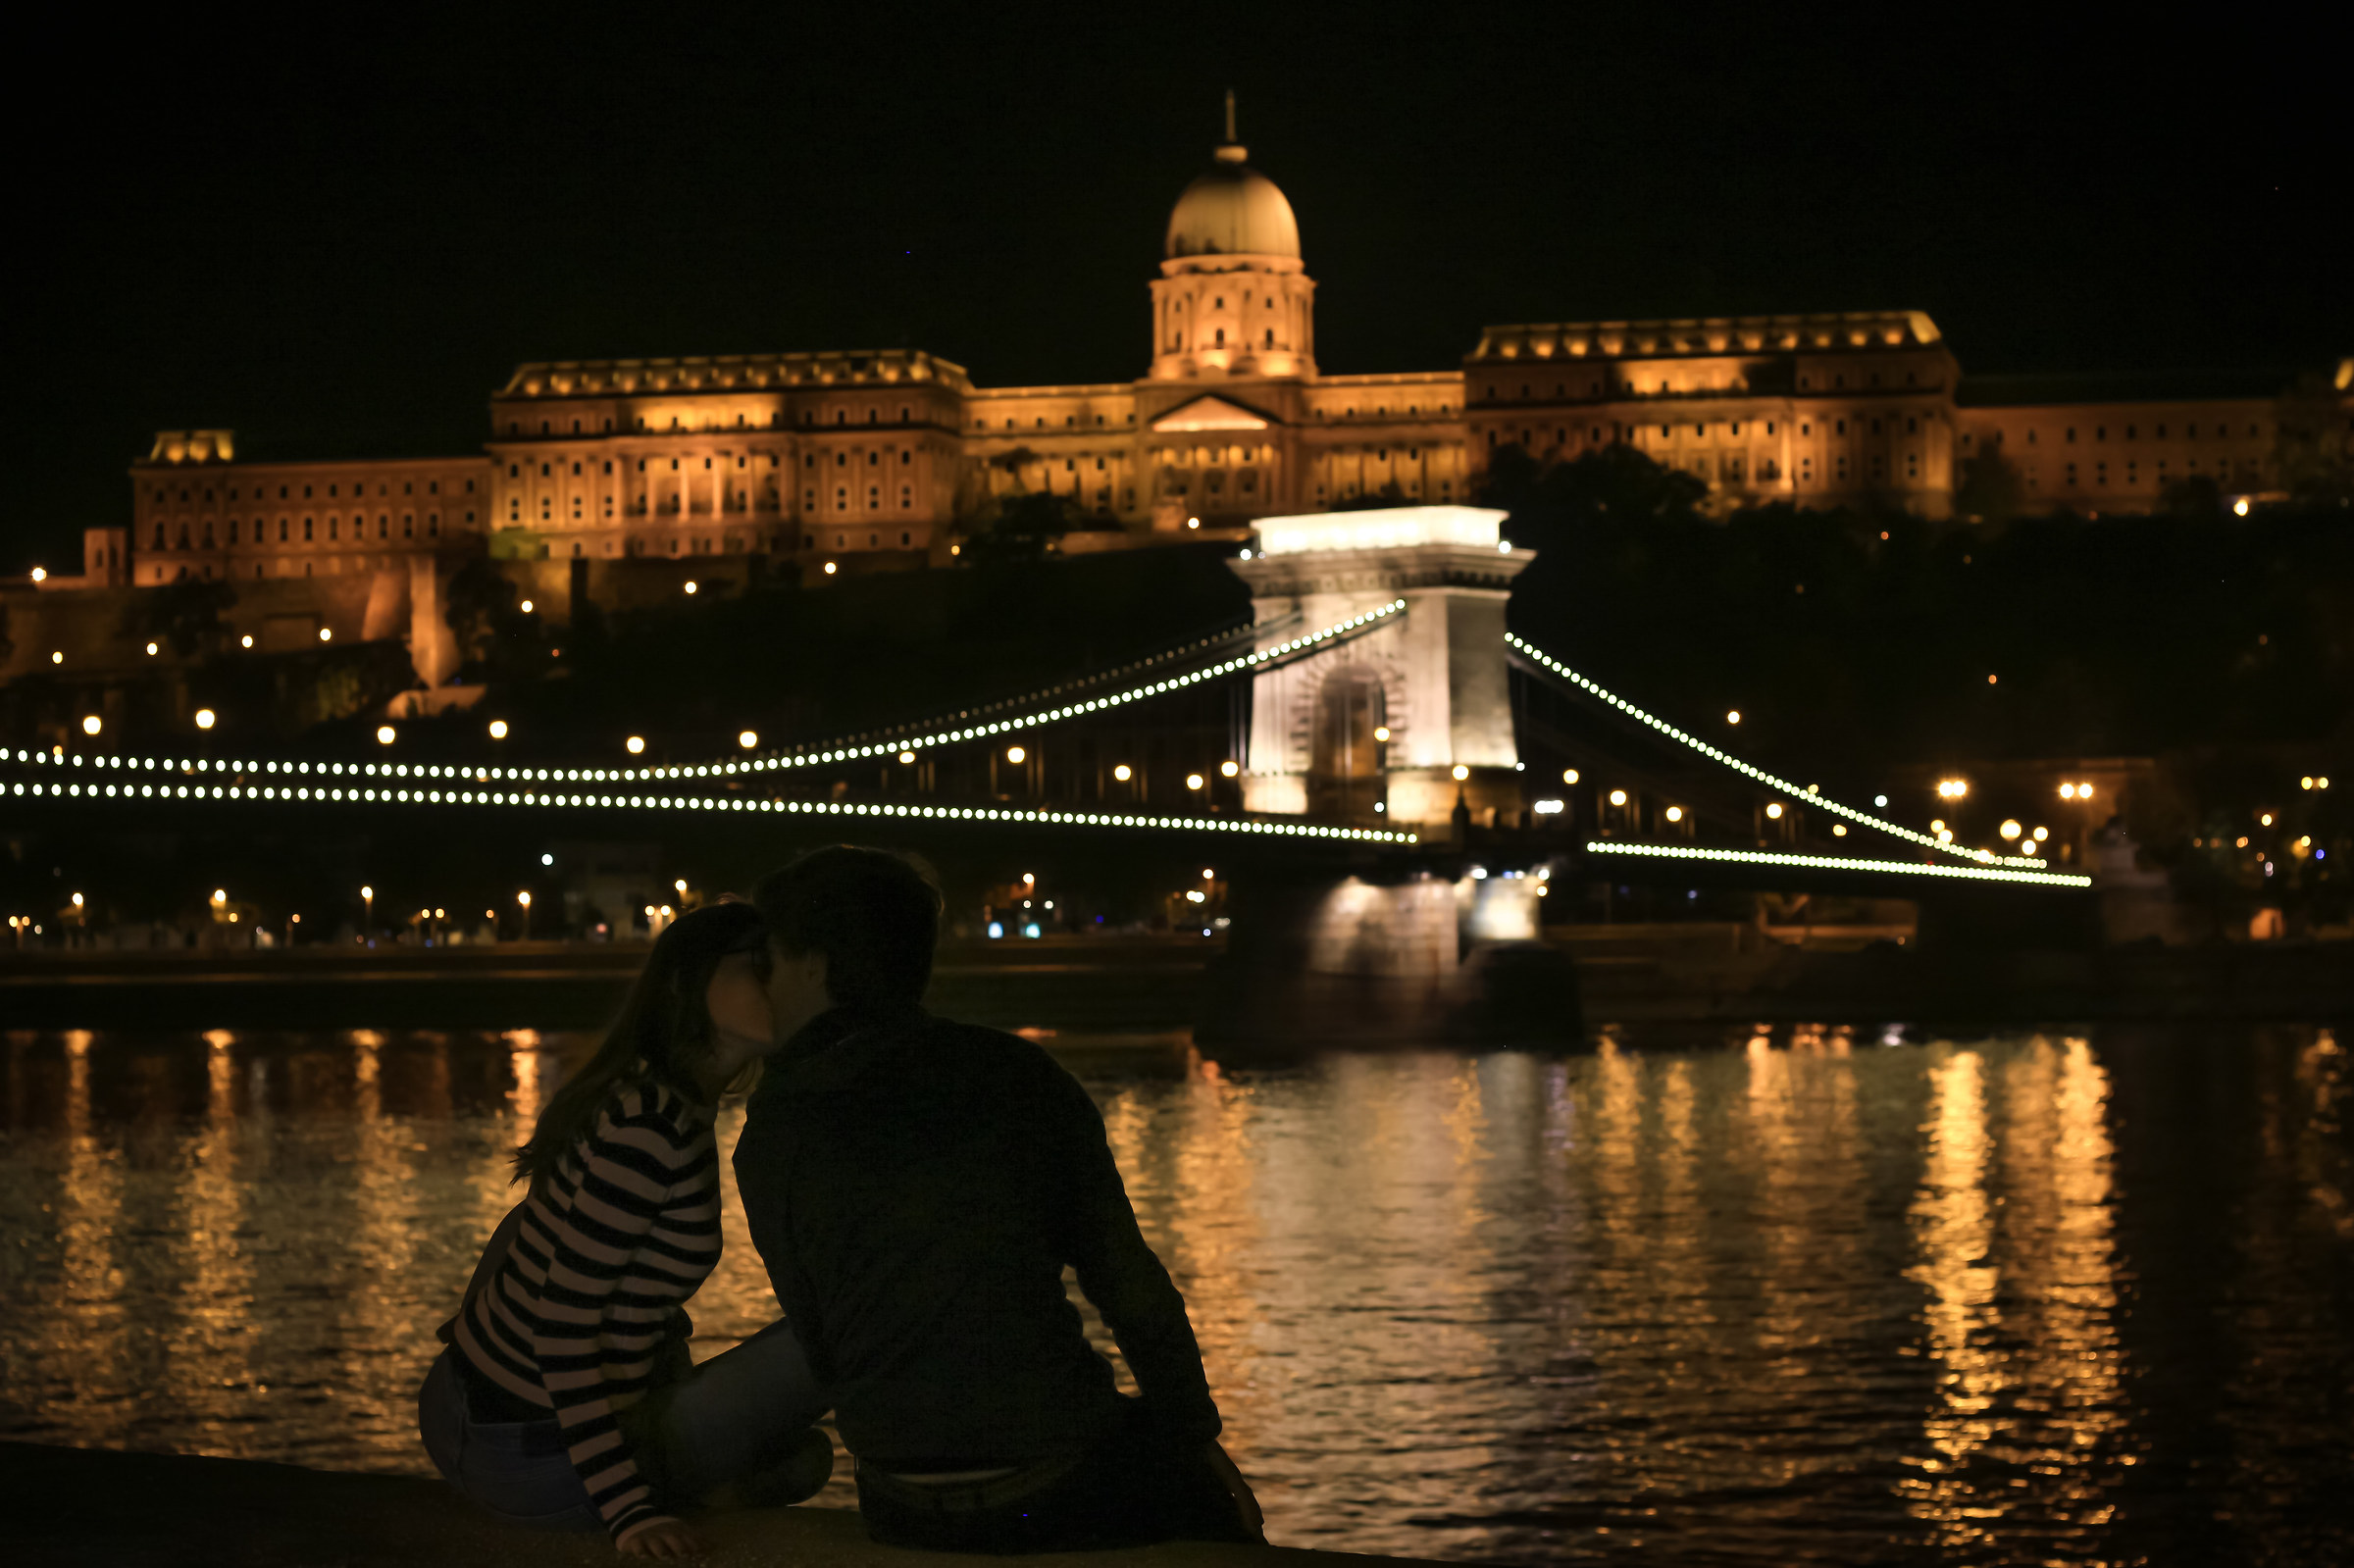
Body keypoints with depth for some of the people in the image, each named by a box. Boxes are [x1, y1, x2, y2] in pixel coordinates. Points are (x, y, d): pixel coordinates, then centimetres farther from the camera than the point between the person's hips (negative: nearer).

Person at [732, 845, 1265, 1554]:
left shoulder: (769, 1142, -1)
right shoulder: (1016, 1073, -3)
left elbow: (820, 1347, 4)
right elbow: (1127, 1278, -2)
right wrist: (1195, 1429, 7)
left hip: (901, 1515, 2)